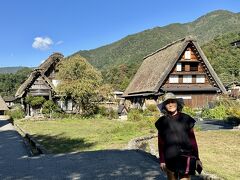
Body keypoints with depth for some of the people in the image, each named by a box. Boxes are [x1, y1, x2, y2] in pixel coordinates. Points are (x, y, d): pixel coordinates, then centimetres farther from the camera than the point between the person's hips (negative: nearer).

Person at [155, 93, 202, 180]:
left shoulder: (186, 119, 0)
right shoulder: (162, 122, 1)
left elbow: (193, 140, 4)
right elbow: (161, 143, 4)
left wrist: (196, 158, 4)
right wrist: (162, 160, 3)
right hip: (170, 159, 1)